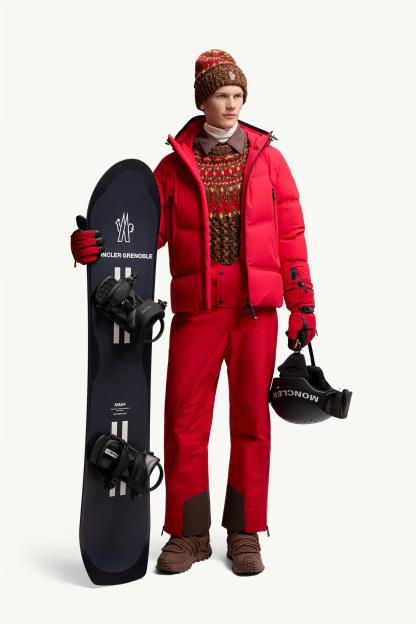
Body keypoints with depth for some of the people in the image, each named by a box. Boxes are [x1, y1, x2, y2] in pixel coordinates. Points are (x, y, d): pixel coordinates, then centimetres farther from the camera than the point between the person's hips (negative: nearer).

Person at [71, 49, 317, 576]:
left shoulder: (268, 158, 9)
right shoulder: (175, 164, 8)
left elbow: (290, 235, 7)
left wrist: (303, 304, 3)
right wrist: (98, 246, -16)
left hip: (256, 306, 0)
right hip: (197, 306, 0)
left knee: (251, 416, 5)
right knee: (185, 417, -1)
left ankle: (244, 532, 17)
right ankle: (189, 533, 14)